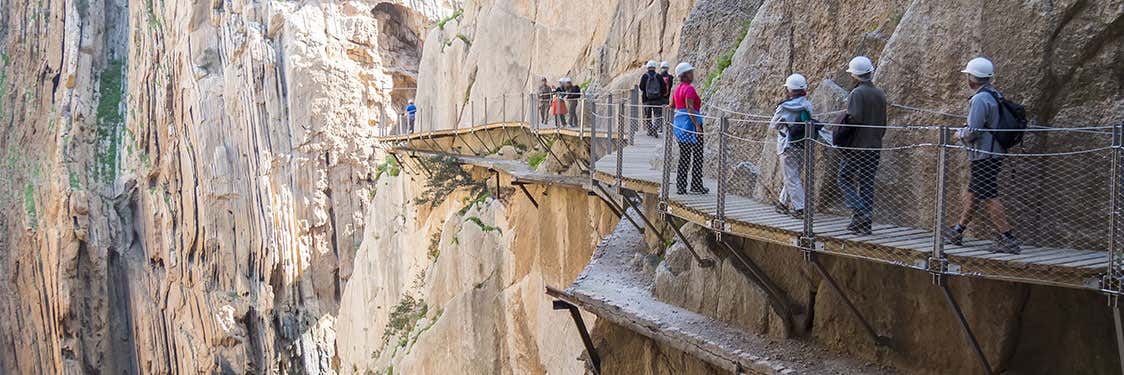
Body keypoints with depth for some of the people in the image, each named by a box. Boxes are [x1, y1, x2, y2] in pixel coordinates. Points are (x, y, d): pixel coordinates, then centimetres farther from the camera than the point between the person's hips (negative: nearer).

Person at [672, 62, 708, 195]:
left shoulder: (677, 89, 13)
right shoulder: (689, 89, -13)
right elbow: (690, 108, -22)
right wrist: (697, 125, -24)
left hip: (679, 123, 8)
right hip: (690, 123, -8)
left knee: (683, 157, 11)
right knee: (697, 156, 1)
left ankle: (680, 187, 8)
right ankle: (696, 186, 3)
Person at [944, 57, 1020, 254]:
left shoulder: (980, 99, -19)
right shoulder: (996, 96, 12)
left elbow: (973, 131, -23)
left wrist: (960, 134, -2)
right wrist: (965, 132, 18)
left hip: (983, 156, -10)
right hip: (994, 154, 10)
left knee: (989, 198, -7)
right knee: (973, 193, 18)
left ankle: (1008, 239, -7)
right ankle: (957, 232, 29)